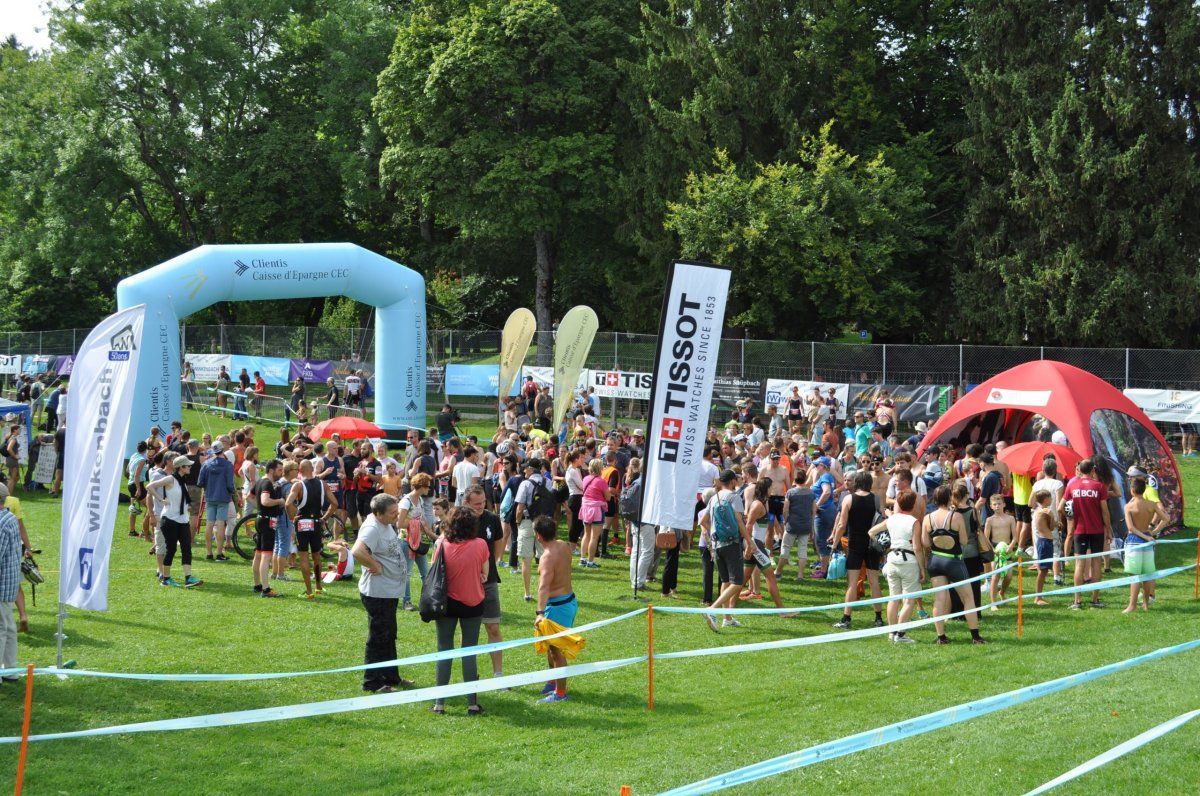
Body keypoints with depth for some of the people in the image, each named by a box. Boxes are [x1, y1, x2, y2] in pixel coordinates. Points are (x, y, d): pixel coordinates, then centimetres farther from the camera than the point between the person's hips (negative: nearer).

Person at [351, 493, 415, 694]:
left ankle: (391, 677, 33)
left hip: (390, 591, 10)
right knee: (378, 639, -1)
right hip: (377, 592, -10)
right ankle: (372, 683, 9)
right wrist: (375, 567, -28)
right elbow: (357, 551, -41)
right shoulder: (372, 528, -23)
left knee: (389, 636, 20)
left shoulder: (387, 525, 7)